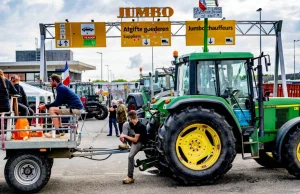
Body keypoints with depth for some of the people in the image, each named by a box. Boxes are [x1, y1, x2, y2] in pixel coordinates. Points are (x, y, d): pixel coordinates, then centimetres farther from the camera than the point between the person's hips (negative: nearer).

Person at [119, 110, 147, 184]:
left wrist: (125, 136, -16)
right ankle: (124, 144, -9)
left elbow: (135, 140, -25)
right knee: (125, 124, -4)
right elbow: (126, 128, 14)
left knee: (130, 156, -29)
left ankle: (130, 177, -18)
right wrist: (122, 135, -9)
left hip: (139, 142, -8)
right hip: (132, 139, 8)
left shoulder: (140, 126, -26)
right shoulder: (131, 124, -2)